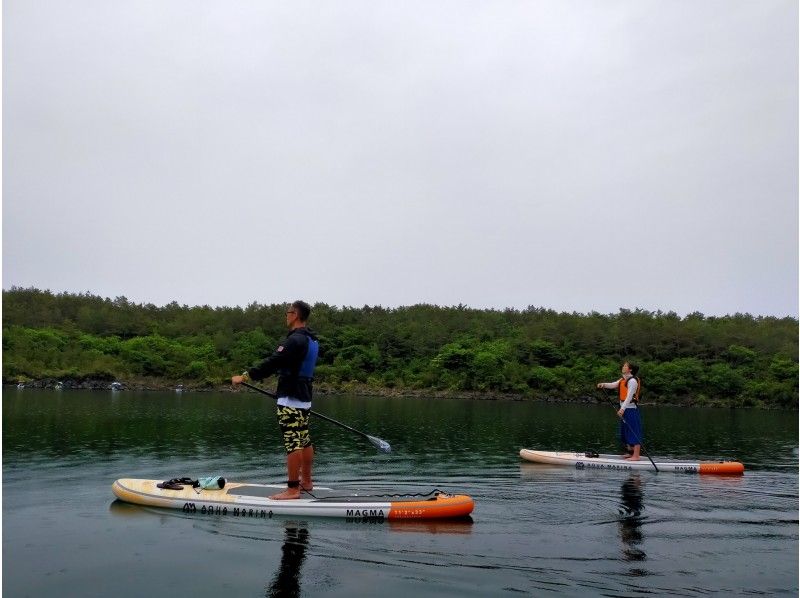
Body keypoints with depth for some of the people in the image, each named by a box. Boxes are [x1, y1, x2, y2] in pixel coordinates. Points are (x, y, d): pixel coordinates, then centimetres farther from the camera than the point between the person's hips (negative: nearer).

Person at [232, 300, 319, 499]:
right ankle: (306, 482, 26)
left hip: (290, 401, -10)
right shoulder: (312, 340, 12)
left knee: (292, 443, -7)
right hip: (304, 398, 10)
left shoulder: (295, 340, -18)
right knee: (305, 441, 16)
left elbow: (272, 363, -23)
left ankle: (292, 489, -4)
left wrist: (244, 376, -19)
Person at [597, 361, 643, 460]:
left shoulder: (632, 381, -14)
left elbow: (629, 396, -22)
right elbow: (613, 385, 4)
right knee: (626, 433, 16)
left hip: (631, 409, -10)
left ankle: (636, 456, -6)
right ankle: (631, 453, 27)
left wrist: (622, 409, -29)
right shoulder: (623, 380, 15)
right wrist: (603, 384, -15)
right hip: (624, 409, 10)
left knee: (634, 432, -7)